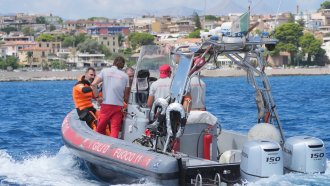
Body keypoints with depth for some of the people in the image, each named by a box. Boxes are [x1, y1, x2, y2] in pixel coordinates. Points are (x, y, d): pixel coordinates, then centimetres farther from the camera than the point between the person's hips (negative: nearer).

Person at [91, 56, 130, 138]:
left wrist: (97, 97, 2)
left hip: (106, 104, -1)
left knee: (100, 129, 9)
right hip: (118, 106, 1)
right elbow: (126, 96, 7)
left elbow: (93, 84, -6)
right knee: (115, 129, -1)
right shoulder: (125, 75, 8)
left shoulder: (105, 71, 5)